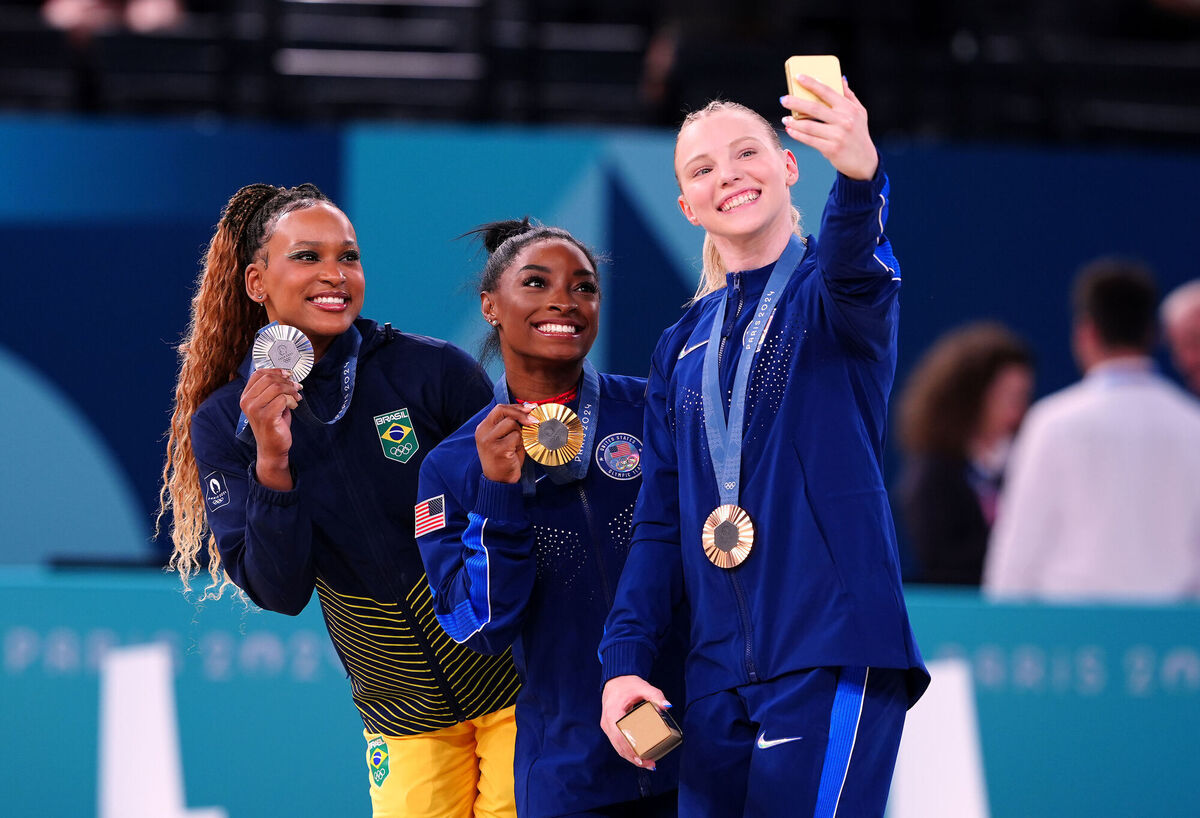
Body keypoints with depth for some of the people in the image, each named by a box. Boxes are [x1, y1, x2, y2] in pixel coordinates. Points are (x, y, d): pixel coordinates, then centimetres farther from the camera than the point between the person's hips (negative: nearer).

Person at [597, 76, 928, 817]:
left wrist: (860, 173, -48)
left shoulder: (824, 292, 0)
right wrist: (624, 658, 5)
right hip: (720, 673, 6)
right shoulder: (682, 347, 17)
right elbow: (661, 522, 18)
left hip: (833, 652, -6)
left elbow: (856, 275, -26)